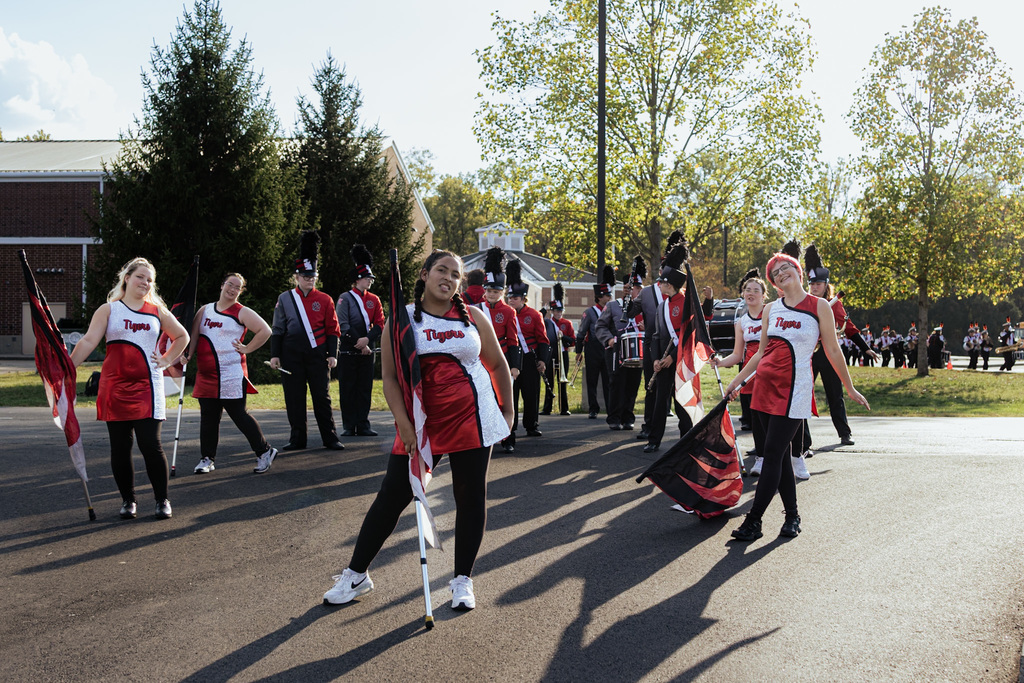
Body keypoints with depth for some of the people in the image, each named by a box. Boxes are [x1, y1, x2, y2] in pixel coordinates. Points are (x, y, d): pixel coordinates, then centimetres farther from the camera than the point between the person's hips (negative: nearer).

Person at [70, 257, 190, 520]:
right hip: (114, 387, 0)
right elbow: (89, 341, -6)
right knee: (120, 447, 4)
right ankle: (128, 500, 17)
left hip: (147, 387, 0)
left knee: (150, 444, -7)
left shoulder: (158, 311, 11)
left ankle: (162, 500, 6)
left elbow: (182, 336, 25)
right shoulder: (108, 310, 6)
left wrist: (166, 361, 11)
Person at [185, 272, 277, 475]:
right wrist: (188, 354, -3)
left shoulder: (242, 313, -1)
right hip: (206, 374, 5)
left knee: (238, 414, -5)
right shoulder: (205, 310, 15)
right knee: (208, 416, 7)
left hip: (231, 374, -5)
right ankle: (207, 459, 16)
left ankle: (264, 451, 7)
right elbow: (194, 334, 12)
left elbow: (265, 331, -6)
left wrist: (247, 349, -7)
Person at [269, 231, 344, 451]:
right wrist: (274, 355, 3)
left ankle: (330, 439, 7)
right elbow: (277, 329, 8)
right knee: (294, 398, 5)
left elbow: (333, 330, 5)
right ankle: (297, 439, 14)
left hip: (318, 355, -1)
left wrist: (332, 354, -3)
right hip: (291, 356, 1)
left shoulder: (325, 300, 4)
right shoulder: (285, 299, 6)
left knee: (322, 397, 1)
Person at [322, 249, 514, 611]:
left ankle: (463, 580, 18)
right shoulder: (401, 320, 0)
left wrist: (508, 410, 9)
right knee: (392, 495, 2)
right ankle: (356, 574, 15)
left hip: (472, 419, 1)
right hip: (420, 422, -1)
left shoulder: (473, 317, 4)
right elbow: (389, 376, -4)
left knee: (471, 496, 4)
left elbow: (498, 364, 12)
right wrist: (403, 422, -15)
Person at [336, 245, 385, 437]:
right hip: (348, 351, -4)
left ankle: (363, 425, 9)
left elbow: (379, 324, 4)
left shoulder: (374, 300, 11)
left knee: (365, 389, 5)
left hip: (367, 351, 4)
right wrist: (359, 343, -12)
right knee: (347, 390, 1)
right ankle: (349, 426, 6)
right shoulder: (345, 298, -2)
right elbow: (343, 325, -9)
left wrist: (367, 339, -13)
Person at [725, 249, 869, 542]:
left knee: (772, 456, -8)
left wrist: (850, 389, 7)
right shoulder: (770, 309, 12)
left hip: (793, 389, -5)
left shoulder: (819, 306, -1)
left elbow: (832, 351, 4)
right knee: (781, 454, 9)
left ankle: (753, 522, -7)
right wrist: (736, 381, 18)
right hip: (765, 386, 5)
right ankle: (792, 515, 20)